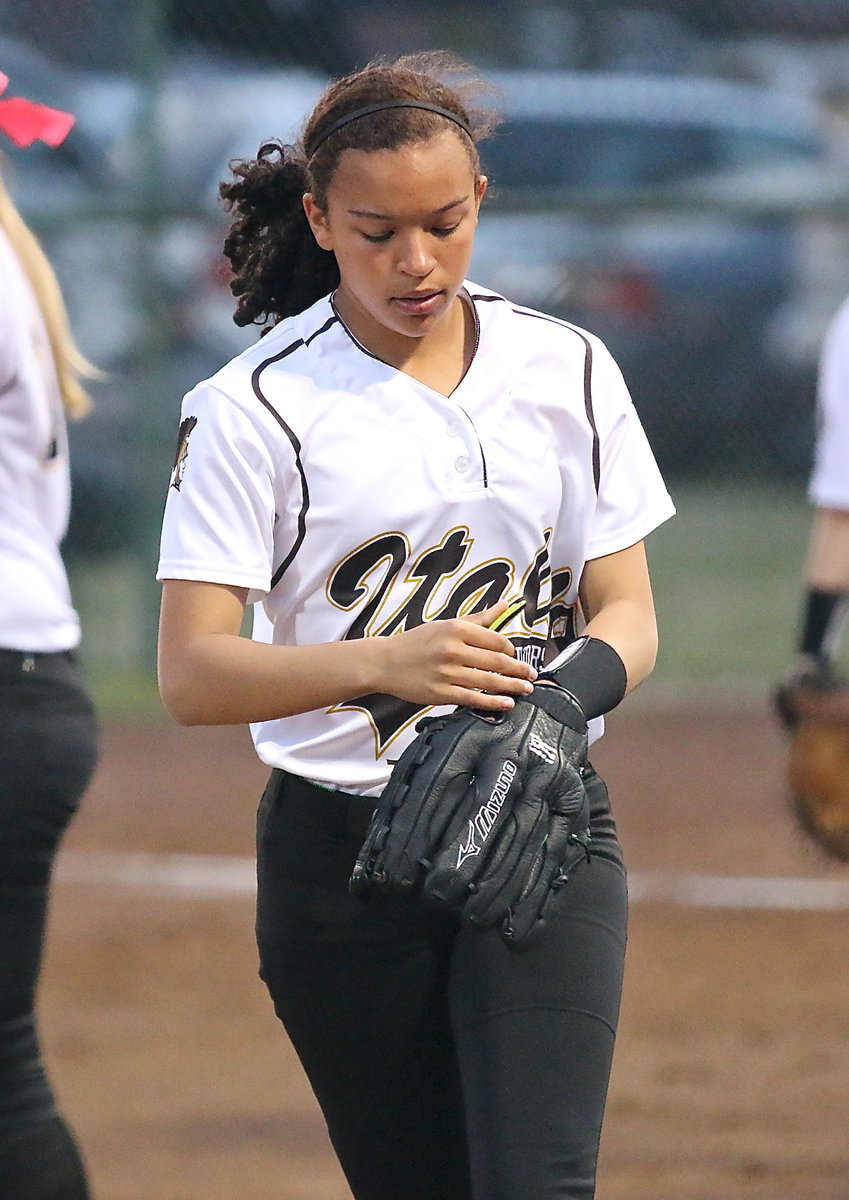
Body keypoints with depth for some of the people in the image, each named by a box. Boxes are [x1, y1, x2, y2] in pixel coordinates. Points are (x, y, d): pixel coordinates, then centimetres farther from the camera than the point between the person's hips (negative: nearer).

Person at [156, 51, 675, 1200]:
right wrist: (384, 663, -29)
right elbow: (191, 674, -12)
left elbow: (628, 614, 5)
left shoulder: (566, 371, 4)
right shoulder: (254, 407, -5)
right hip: (340, 853, -1)